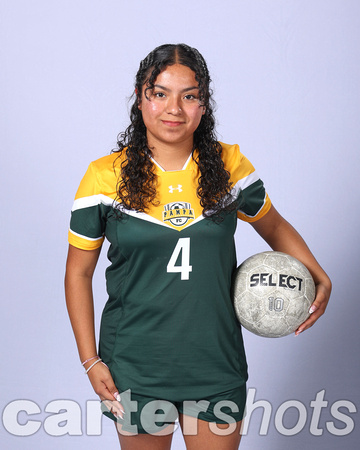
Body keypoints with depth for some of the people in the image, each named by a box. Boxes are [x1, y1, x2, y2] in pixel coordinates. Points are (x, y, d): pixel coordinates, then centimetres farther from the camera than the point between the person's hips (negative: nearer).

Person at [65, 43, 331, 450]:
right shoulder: (106, 177, -8)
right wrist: (90, 361, -4)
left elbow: (274, 227, 14)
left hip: (216, 363, 2)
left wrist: (319, 278, 0)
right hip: (135, 368, -1)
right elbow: (78, 272, -1)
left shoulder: (229, 166, -3)